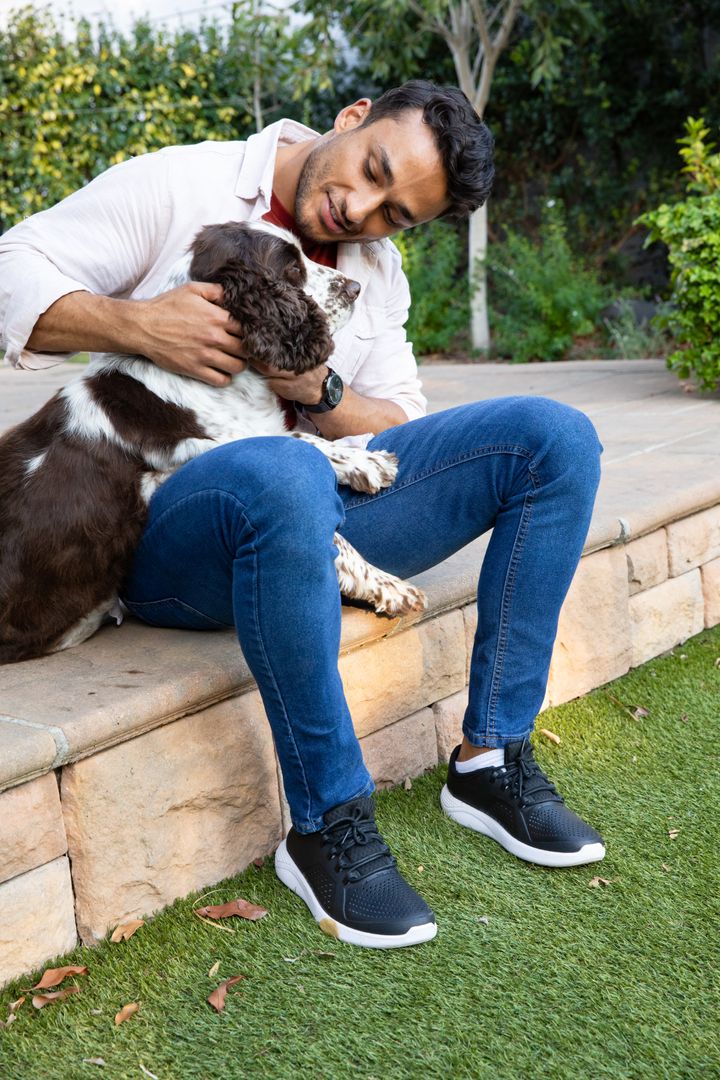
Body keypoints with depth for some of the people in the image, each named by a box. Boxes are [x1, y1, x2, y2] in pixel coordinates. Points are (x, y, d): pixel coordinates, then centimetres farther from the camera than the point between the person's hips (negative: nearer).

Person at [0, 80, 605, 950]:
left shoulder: (376, 269, 17)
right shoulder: (179, 185, -1)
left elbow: (398, 427, 12)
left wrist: (320, 393, -10)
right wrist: (137, 323, -23)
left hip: (308, 517, 6)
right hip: (163, 535, -6)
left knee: (555, 437, -8)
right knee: (282, 474, -43)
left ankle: (490, 762, -10)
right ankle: (328, 826, -27)